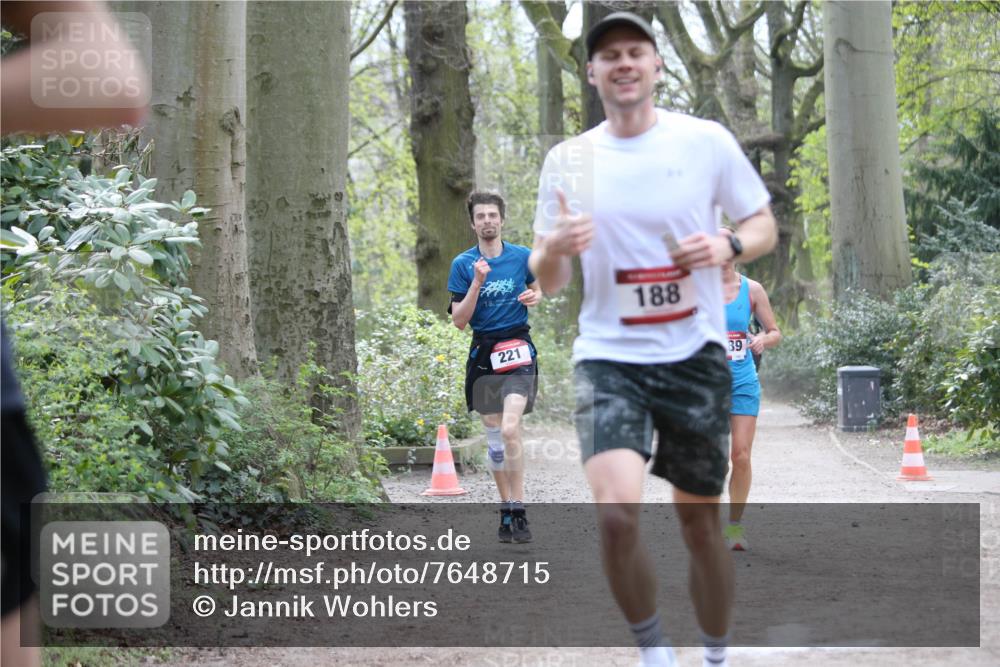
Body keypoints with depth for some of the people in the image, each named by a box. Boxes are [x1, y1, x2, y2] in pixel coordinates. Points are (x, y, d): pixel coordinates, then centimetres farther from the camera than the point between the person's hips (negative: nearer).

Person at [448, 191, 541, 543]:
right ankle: (506, 510, 21)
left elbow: (537, 290, 21)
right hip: (483, 352, 2)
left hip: (517, 348, -2)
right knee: (493, 436, 8)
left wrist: (533, 297, -3)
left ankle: (519, 511, -13)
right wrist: (478, 282, -16)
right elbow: (459, 320, -4)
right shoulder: (463, 264, 0)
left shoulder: (522, 256, 2)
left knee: (510, 429, -19)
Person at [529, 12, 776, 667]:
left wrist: (727, 246, -14)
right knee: (617, 512, -20)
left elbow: (765, 226, 8)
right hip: (609, 358, 0)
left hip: (696, 355, 0)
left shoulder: (707, 141, -1)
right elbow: (548, 282, 7)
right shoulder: (567, 160, 3)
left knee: (700, 518, 7)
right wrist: (554, 250, -16)